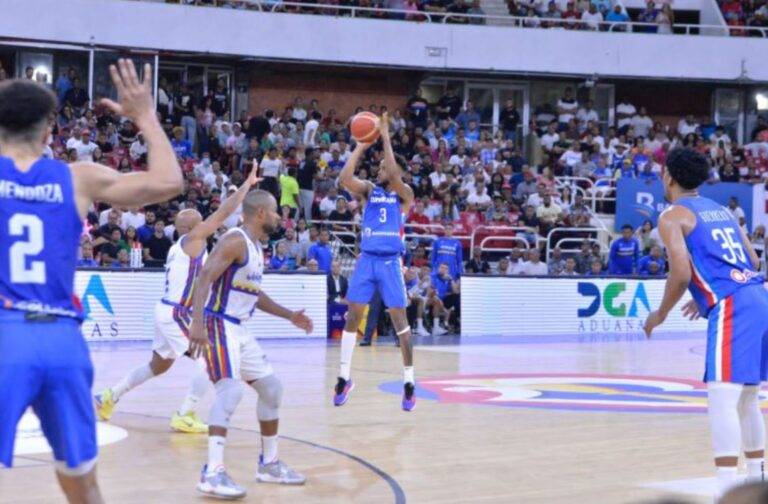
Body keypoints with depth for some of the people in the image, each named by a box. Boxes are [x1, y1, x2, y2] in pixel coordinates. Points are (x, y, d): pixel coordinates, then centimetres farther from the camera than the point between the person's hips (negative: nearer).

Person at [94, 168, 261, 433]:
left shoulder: (182, 247, 15)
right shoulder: (192, 239, -11)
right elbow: (223, 213, -15)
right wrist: (247, 184, -10)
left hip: (169, 311, 10)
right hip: (176, 313, -10)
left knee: (159, 365, 24)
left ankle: (109, 397, 30)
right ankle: (184, 415, -9)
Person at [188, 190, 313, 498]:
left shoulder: (256, 248, 15)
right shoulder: (235, 240, -15)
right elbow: (204, 278, -26)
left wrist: (289, 316, 25)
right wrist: (197, 323, -37)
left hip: (238, 329, 10)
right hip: (218, 326, -10)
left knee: (272, 388, 14)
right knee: (231, 390, -24)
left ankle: (269, 464, 25)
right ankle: (213, 473, -25)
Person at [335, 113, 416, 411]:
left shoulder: (404, 195, -1)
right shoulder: (369, 191, 8)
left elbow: (395, 176, -22)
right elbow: (344, 178, -10)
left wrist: (385, 138, -16)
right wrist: (361, 146, -9)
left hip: (390, 262, -3)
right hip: (367, 260, 3)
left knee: (399, 320, -2)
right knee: (353, 317, 2)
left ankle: (409, 382, 7)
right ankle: (344, 378, 12)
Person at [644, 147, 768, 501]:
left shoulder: (671, 216, 1)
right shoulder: (721, 210, 25)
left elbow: (681, 273, -12)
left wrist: (660, 315, 4)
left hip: (731, 309, -8)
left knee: (722, 399, -12)